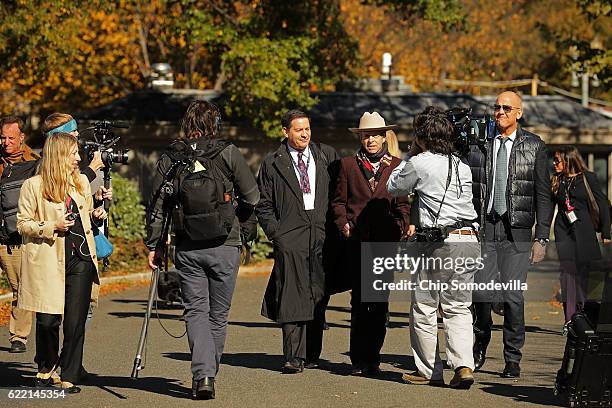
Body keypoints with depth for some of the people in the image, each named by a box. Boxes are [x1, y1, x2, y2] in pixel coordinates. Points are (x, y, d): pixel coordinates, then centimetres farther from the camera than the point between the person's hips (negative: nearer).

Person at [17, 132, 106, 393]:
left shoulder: (81, 181, 15)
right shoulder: (33, 185, -3)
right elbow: (23, 224, -3)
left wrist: (95, 215, 7)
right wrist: (52, 227, -15)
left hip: (80, 259, 4)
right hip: (48, 261, -4)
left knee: (75, 322, -2)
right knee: (48, 320, -3)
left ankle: (70, 378, 5)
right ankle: (46, 367, 22)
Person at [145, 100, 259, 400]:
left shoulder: (170, 159, -1)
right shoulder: (227, 153, -6)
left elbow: (156, 206, -1)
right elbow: (252, 196, -3)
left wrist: (153, 245, 7)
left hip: (187, 249, 1)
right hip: (225, 246, -1)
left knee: (196, 311, 4)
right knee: (218, 314, 13)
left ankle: (202, 375, -13)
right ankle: (209, 373, 18)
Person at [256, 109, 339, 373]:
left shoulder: (327, 156, 11)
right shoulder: (273, 164, 6)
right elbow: (263, 205, 8)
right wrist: (275, 232, -3)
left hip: (322, 235, 2)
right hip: (290, 237, -2)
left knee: (318, 296, 5)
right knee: (292, 297, -10)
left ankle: (312, 355, 14)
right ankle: (294, 357, -12)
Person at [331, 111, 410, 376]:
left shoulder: (396, 166, 13)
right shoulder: (348, 165, 12)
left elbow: (402, 204, 14)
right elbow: (339, 201, 13)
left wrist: (400, 227, -3)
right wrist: (343, 224, -3)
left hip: (385, 243, 1)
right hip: (357, 241, -1)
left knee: (380, 302, 0)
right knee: (359, 301, -3)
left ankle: (372, 358, 7)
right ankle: (359, 359, 1)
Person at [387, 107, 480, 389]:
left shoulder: (420, 164, -4)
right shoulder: (462, 166, 14)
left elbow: (393, 188, 11)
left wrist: (411, 155, 20)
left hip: (442, 241, -6)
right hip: (470, 240, 6)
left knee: (424, 307, 8)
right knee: (458, 308, 11)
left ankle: (429, 371, 12)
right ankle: (463, 366, -5)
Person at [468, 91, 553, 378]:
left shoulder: (534, 147, 4)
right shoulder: (478, 144, 7)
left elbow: (543, 195, 4)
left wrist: (542, 238, -2)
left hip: (517, 230, -1)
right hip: (483, 226, 1)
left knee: (513, 296, -4)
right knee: (481, 293, -4)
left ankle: (513, 360, 7)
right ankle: (480, 346, 23)